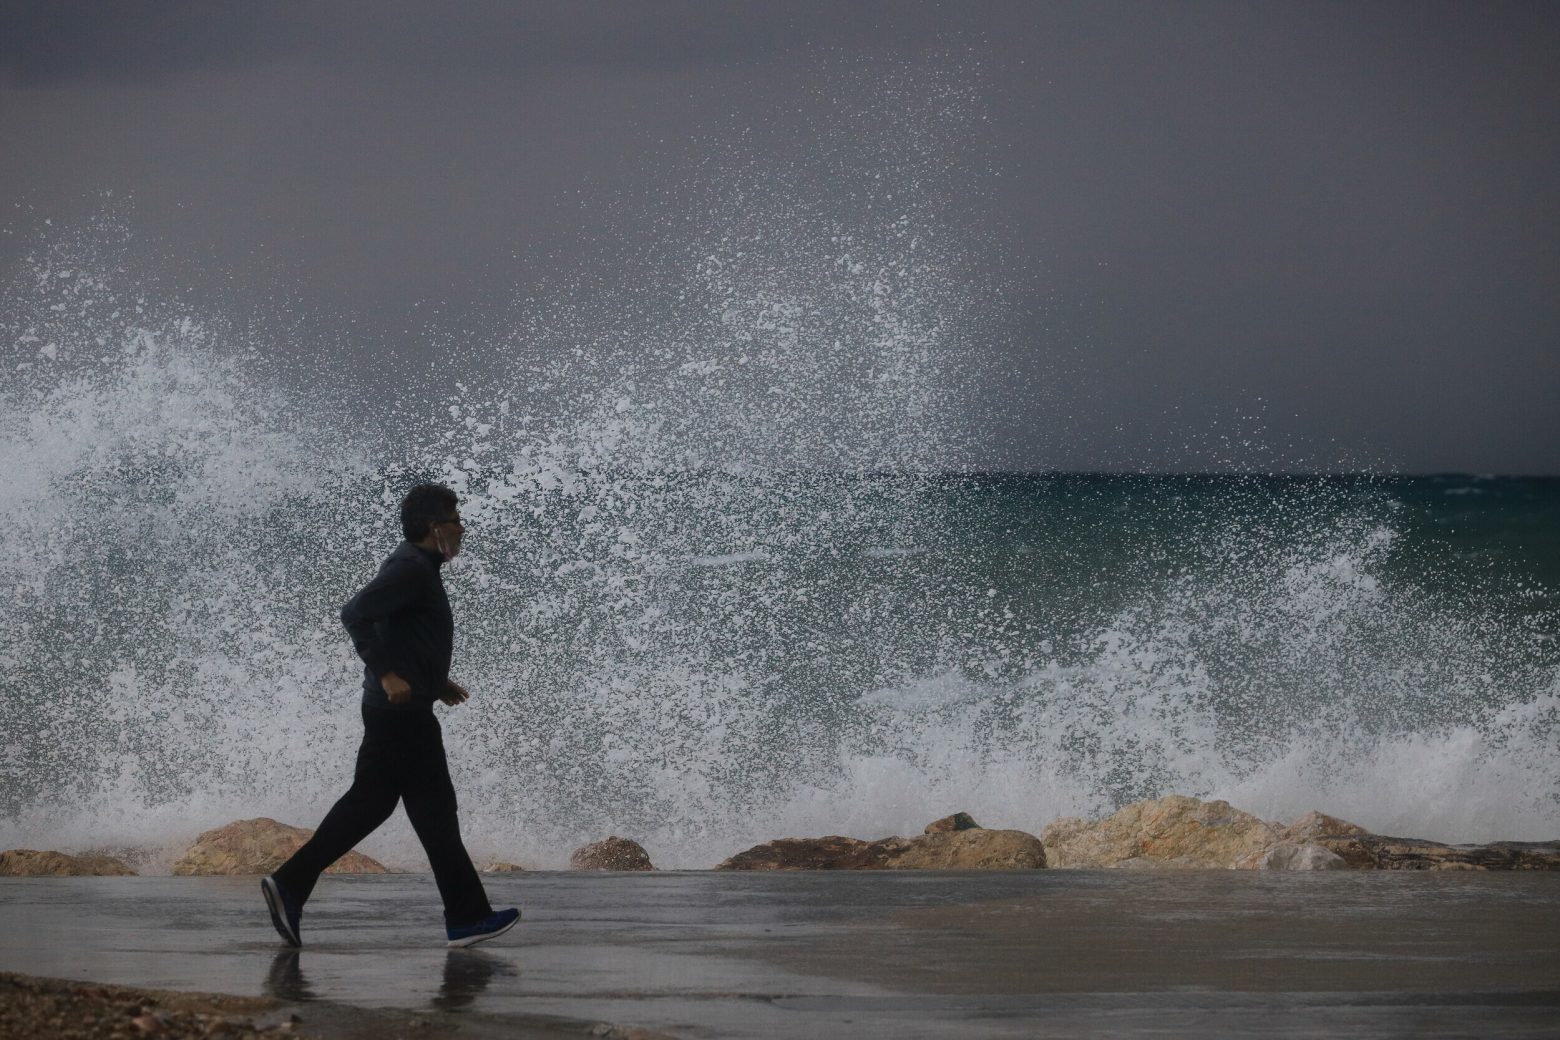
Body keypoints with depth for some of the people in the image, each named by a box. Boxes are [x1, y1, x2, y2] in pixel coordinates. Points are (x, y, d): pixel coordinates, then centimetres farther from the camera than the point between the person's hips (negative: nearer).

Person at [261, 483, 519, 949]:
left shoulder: (419, 569, 18)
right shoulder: (410, 569, -14)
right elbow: (355, 613, -25)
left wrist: (439, 682, 21)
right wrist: (387, 674, -25)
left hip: (393, 711, 10)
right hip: (402, 713, -10)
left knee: (367, 804, 10)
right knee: (435, 810, -4)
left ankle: (289, 884, 8)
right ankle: (467, 918, 2)